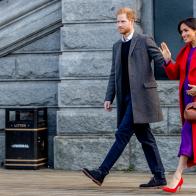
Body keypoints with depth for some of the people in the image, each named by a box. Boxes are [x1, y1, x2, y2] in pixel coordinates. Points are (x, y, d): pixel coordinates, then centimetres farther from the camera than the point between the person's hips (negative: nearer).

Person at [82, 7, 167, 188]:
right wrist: (109, 98, 11)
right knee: (144, 137, 8)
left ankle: (101, 173, -13)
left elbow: (163, 62, -5)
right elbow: (114, 75, 19)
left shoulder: (144, 41, -1)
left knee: (123, 134, -11)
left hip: (141, 95, -8)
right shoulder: (117, 46, 19)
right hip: (125, 97, 8)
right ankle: (159, 177, 13)